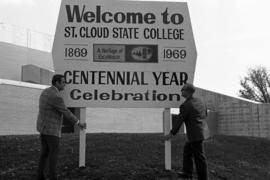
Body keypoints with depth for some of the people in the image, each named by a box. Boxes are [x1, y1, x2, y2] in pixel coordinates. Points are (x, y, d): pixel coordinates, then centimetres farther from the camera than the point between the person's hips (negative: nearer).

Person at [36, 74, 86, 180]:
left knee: (45, 151, 13)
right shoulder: (56, 97, -23)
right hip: (51, 129, -9)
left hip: (43, 127, 9)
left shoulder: (45, 92, 8)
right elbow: (66, 113, -18)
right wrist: (79, 124, -8)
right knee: (54, 153, 0)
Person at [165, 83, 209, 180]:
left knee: (199, 158, 0)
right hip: (202, 131, 9)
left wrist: (171, 134, 0)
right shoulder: (199, 101, 7)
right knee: (187, 148, 22)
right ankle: (187, 172, 28)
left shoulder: (185, 105, -17)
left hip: (196, 134, -9)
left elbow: (179, 121, -11)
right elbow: (205, 114, 19)